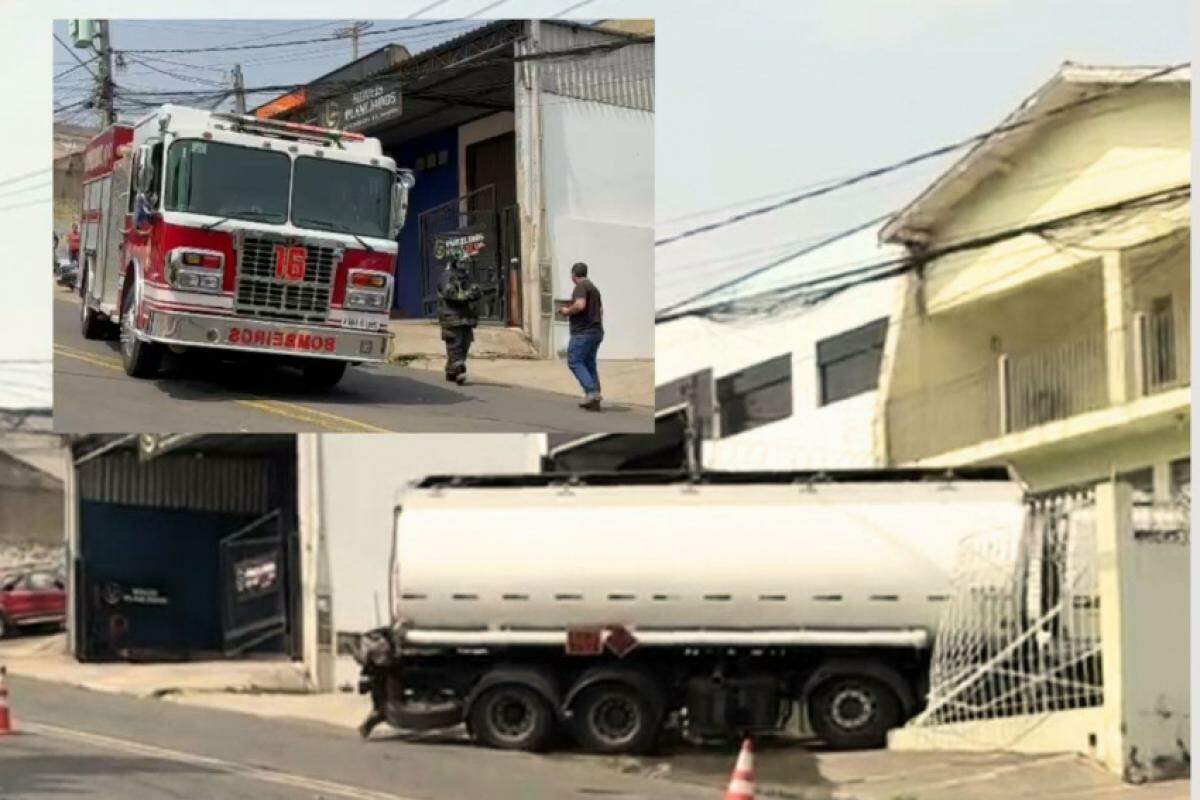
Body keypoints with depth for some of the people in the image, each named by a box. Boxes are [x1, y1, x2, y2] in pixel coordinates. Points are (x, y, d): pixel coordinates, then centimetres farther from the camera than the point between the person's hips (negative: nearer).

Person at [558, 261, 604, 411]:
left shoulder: (580, 287, -11)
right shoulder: (593, 287, 19)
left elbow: (580, 305, -26)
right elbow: (600, 309, 29)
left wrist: (568, 311, -10)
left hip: (583, 331, -9)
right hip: (596, 331, 9)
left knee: (574, 362, -6)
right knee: (589, 363, 12)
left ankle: (592, 392, -18)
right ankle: (594, 399, 8)